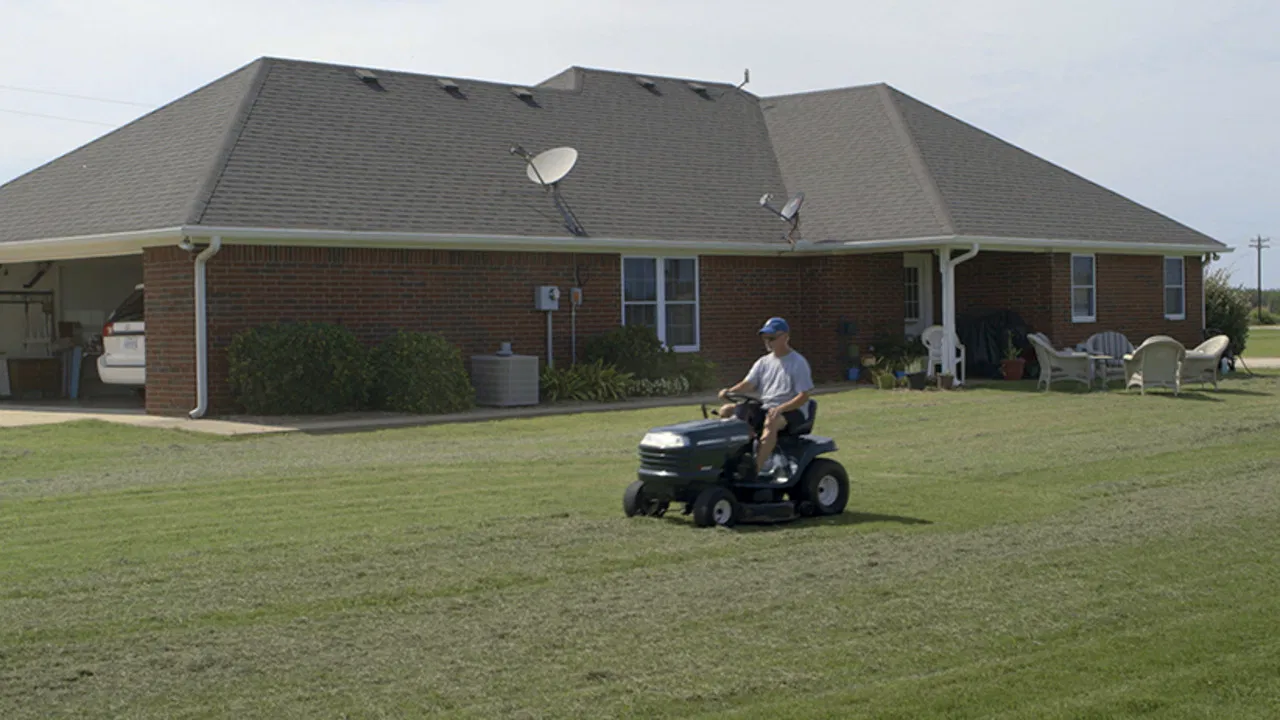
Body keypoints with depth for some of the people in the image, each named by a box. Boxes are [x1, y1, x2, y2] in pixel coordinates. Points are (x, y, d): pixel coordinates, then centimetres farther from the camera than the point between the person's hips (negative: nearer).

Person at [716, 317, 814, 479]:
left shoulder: (798, 363, -2)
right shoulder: (764, 362, 15)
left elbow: (803, 397, -11)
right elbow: (748, 383, 4)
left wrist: (780, 408, -27)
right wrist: (730, 391, -18)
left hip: (791, 411, -7)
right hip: (763, 408, 7)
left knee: (771, 421, -41)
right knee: (726, 410, -8)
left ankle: (757, 468, -46)